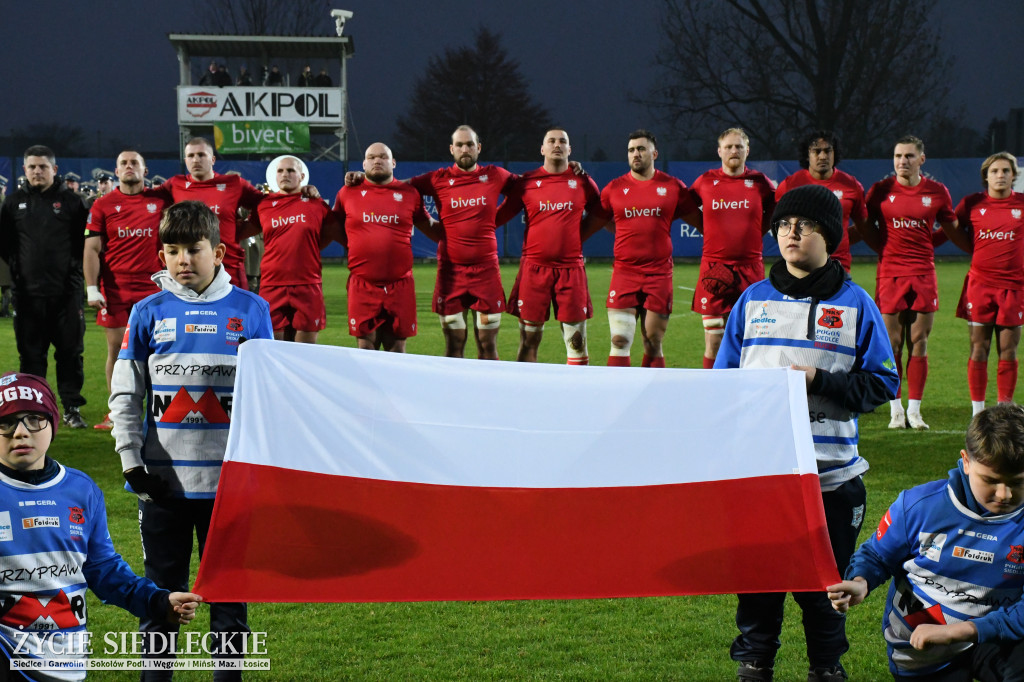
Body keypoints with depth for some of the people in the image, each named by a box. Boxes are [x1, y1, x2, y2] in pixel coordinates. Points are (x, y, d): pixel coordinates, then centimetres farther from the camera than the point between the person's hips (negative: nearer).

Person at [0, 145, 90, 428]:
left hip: (66, 291, -1)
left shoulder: (70, 201, 4)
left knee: (70, 352, 0)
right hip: (28, 292, 1)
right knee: (31, 354, 4)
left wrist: (74, 267, -4)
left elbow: (84, 242, 6)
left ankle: (72, 408, 7)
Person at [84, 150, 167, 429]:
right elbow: (92, 249, 2)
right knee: (116, 349, 3)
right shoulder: (103, 205, 5)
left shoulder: (161, 201, 6)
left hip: (153, 287, 0)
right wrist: (92, 288, -7)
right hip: (114, 290, 0)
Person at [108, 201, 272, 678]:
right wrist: (131, 460, -3)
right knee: (161, 589, 7)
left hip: (229, 478, -1)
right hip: (163, 479, 1)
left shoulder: (250, 311, 2)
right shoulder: (149, 313, 3)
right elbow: (124, 396, 5)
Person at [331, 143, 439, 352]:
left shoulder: (409, 193, 8)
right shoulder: (348, 193, 7)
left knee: (397, 349, 5)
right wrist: (353, 246, 10)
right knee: (366, 348, 0)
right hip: (362, 286, 0)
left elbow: (430, 227, 19)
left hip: (400, 286, 0)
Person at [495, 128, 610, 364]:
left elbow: (601, 214, 20)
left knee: (576, 340, 0)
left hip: (571, 268, 0)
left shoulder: (583, 182, 6)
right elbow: (499, 217, 11)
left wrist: (577, 236, 13)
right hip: (534, 267, 0)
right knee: (528, 341, 2)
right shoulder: (526, 182, 4)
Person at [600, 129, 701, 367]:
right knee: (620, 341, -7)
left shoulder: (673, 187, 6)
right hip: (624, 273, 0)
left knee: (653, 343, 3)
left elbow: (698, 221, 13)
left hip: (659, 274, 0)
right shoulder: (614, 188, 6)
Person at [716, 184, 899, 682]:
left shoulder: (856, 304, 3)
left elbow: (881, 383, -1)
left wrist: (819, 381, -13)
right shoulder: (753, 300, 10)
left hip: (829, 472, -1)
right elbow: (723, 376, 14)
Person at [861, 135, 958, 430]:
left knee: (919, 343, 1)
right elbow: (865, 228, 13)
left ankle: (914, 410, 6)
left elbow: (951, 229, 17)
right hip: (890, 273, -1)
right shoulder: (880, 190, 1)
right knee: (892, 344, -1)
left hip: (924, 273, 1)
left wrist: (925, 244, 7)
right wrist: (886, 248, 3)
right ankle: (896, 409, 6)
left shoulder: (937, 192, 4)